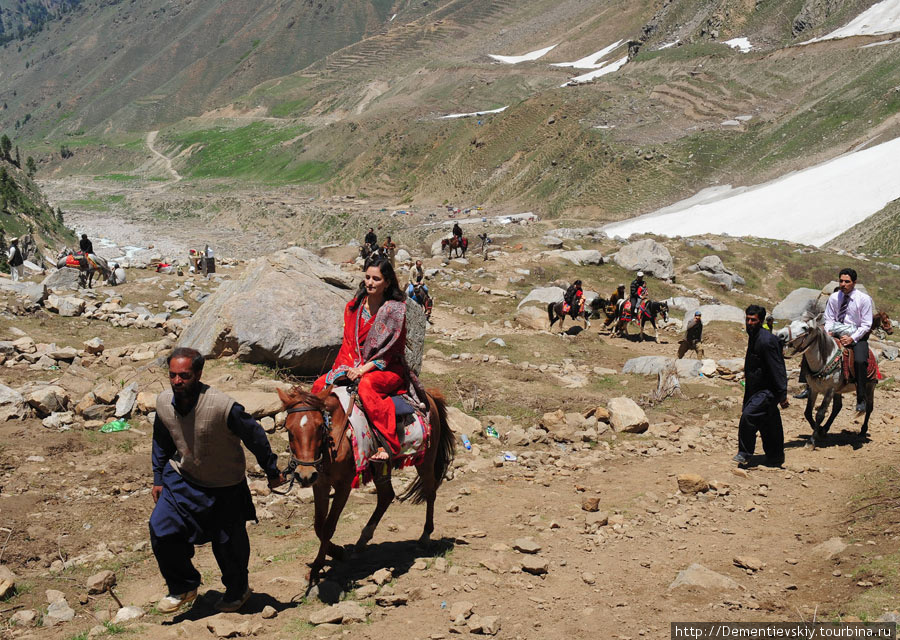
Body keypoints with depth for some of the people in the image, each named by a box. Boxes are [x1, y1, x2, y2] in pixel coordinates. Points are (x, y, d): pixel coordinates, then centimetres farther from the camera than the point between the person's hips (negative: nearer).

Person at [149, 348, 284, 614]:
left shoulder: (222, 406, -32)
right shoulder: (163, 402, -14)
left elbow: (255, 436, -17)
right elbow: (161, 441, 6)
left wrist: (272, 472, -6)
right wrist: (158, 479, 11)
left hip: (225, 486, -4)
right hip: (181, 479, 4)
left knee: (228, 542, 9)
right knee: (160, 529, -6)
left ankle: (238, 590, 40)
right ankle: (183, 587, 17)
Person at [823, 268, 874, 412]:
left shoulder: (864, 299, -7)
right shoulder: (833, 298, 4)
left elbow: (866, 325, -8)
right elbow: (829, 319, 9)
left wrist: (852, 338, -19)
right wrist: (828, 332, -12)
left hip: (857, 337, -4)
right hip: (836, 335, 4)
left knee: (860, 361, -30)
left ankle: (861, 400, -24)